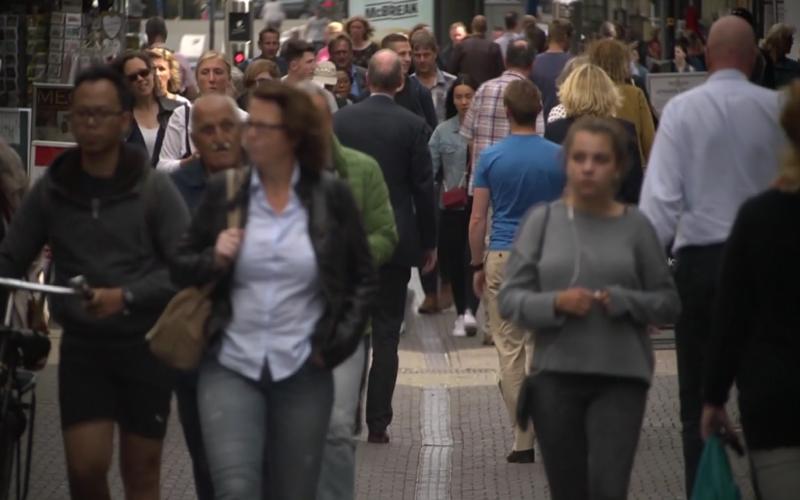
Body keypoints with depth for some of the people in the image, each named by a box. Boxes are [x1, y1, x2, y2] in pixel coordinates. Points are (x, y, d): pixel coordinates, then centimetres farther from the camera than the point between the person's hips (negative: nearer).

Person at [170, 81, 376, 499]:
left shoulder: (331, 195, 0)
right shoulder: (223, 191, 2)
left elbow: (363, 279, 7)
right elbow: (180, 269, 10)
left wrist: (336, 344, -2)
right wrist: (213, 260, -10)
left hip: (302, 372, 0)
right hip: (231, 367, 0)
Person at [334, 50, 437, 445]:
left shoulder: (340, 120, -2)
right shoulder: (413, 126, -7)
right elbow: (424, 187, -5)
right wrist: (428, 242, 6)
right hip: (395, 239, -1)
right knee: (386, 334, 3)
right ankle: (377, 423, 2)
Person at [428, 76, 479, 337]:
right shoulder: (443, 131, 5)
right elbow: (430, 168, 1)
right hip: (452, 205, 3)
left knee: (473, 256, -13)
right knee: (453, 259, 8)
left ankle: (470, 310, -17)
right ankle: (461, 313, 20)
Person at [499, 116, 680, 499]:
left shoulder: (635, 226, 1)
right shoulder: (543, 220, 3)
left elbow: (668, 302, 5)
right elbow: (510, 299, 1)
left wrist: (623, 301, -13)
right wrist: (555, 303, -16)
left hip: (620, 377, -1)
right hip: (556, 376, 1)